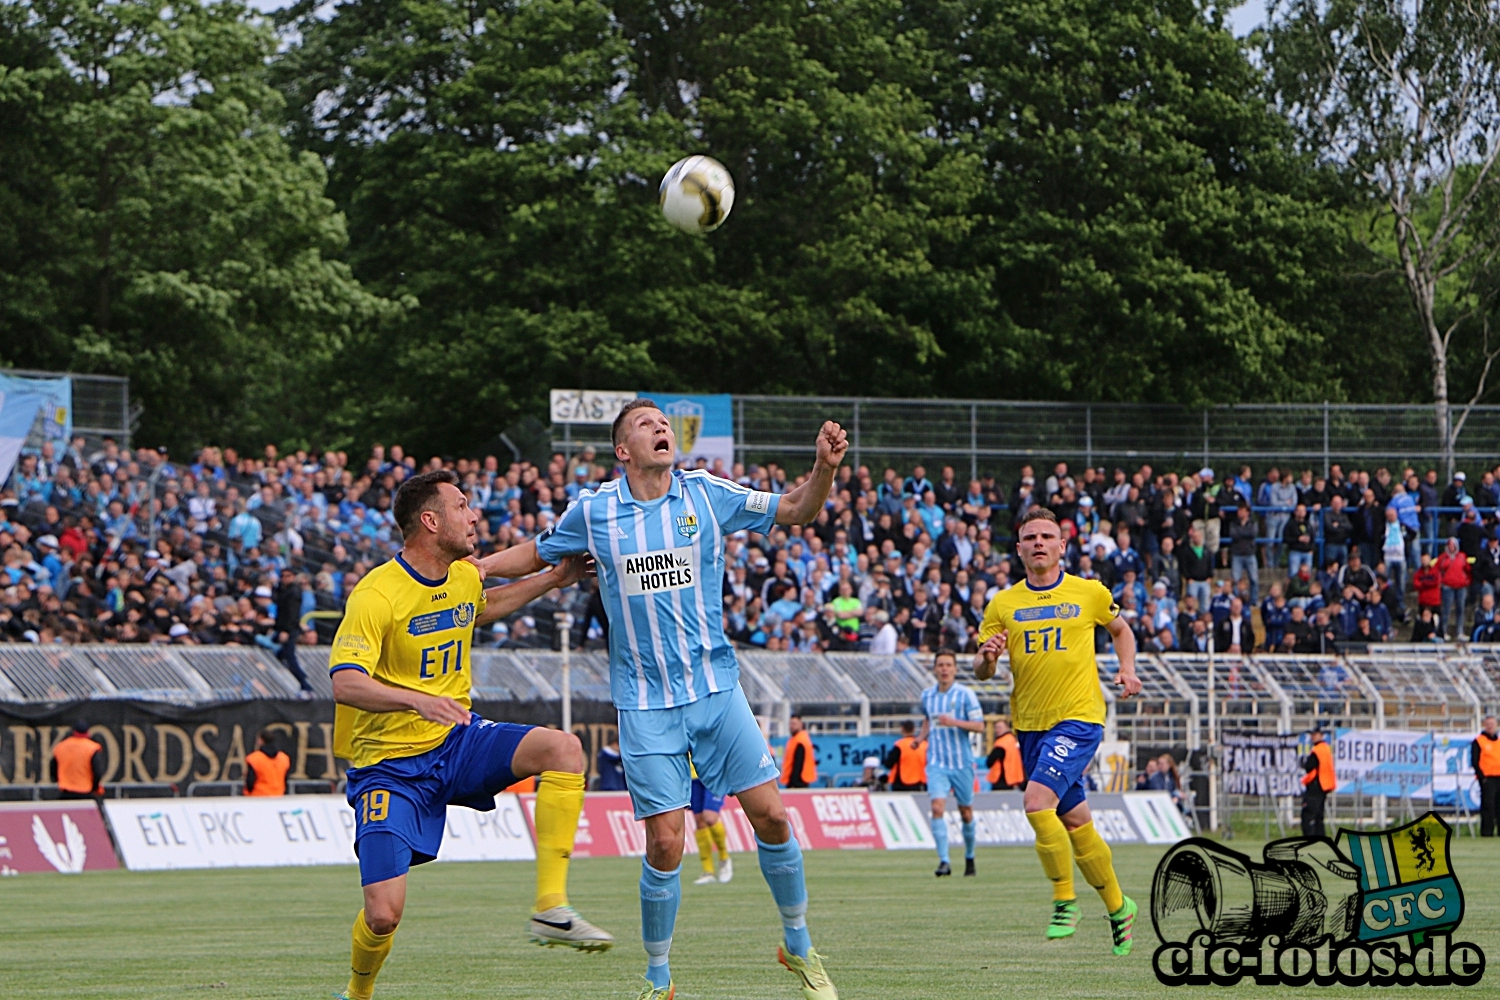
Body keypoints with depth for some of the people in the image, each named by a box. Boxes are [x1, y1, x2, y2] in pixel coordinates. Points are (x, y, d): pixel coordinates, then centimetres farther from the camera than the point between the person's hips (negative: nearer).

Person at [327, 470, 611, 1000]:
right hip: (390, 764, -6)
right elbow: (345, 682, -31)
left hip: (457, 739, 6)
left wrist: (555, 579, 24)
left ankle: (550, 909, -18)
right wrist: (415, 700, -46)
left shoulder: (464, 576, 4)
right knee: (383, 916, -15)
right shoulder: (377, 594, -20)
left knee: (563, 749, -20)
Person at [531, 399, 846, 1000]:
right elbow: (537, 554, 16)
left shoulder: (706, 494, 0)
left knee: (770, 815, -3)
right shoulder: (593, 511, -1)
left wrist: (824, 468, -19)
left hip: (714, 686, 1)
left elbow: (797, 510, 0)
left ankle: (798, 946, 18)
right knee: (664, 842, -7)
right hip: (645, 703, -1)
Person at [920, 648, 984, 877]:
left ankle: (969, 857, 31)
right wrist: (921, 737, 8)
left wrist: (955, 722, -22)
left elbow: (979, 726, -8)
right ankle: (944, 861, -19)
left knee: (966, 813, 9)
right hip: (937, 762, 2)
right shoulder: (927, 695, 7)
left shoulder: (965, 695, -5)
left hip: (962, 762, -2)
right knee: (937, 807, -17)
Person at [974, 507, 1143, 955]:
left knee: (1038, 801, -23)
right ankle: (1117, 906, 28)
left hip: (1078, 718, -4)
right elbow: (980, 672, 5)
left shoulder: (1090, 594, 2)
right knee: (1075, 822, 10)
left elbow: (1120, 629, 21)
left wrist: (1128, 669, 4)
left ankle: (1064, 900, -9)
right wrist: (987, 658, -18)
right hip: (1030, 724, 4)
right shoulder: (1003, 605, 5)